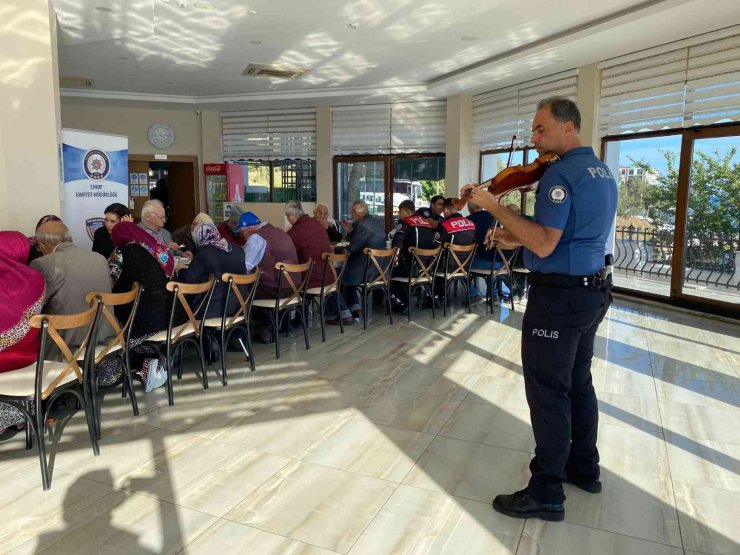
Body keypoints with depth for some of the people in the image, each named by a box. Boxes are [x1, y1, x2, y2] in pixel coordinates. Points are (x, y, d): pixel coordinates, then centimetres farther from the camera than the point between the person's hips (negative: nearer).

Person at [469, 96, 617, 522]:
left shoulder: (561, 173, -18)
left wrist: (496, 208, -19)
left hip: (560, 295, -10)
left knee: (548, 392, -1)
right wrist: (520, 238, 13)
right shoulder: (603, 172, 13)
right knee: (578, 383, 20)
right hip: (594, 291, 10)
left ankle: (547, 493, 10)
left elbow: (545, 245, -25)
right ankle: (584, 467, 35)